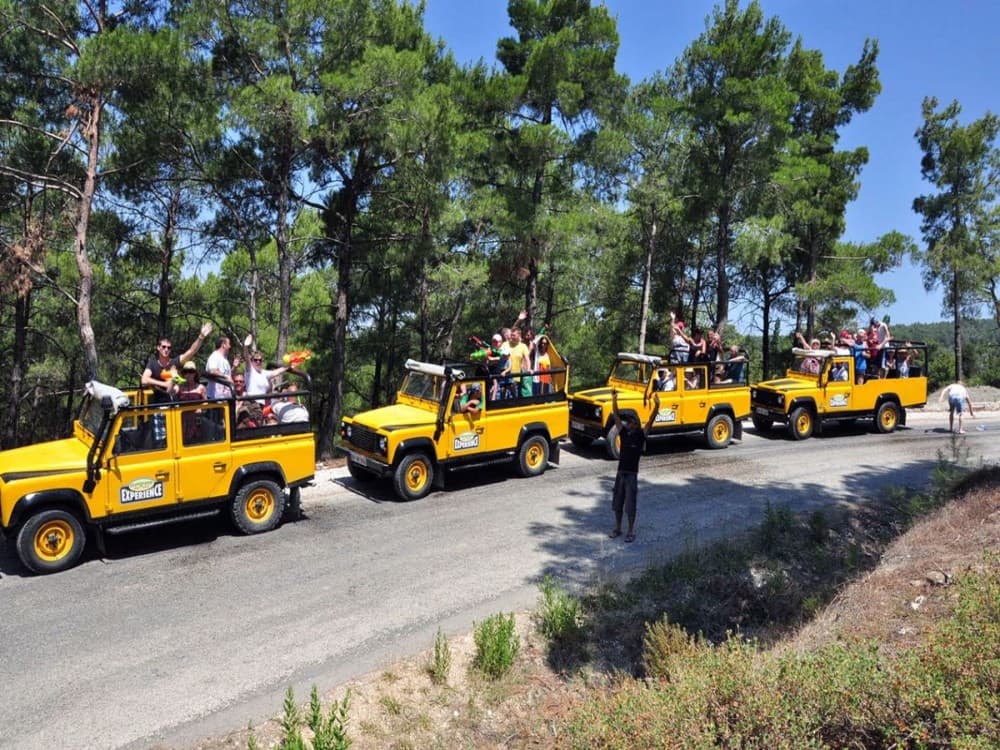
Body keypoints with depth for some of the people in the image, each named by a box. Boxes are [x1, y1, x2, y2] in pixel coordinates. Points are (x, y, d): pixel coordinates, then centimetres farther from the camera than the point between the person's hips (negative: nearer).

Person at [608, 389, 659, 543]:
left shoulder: (641, 435, -7)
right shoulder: (623, 432, 3)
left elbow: (651, 420, -19)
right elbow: (616, 416, -2)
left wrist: (656, 405, -32)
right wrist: (614, 399, -13)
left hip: (632, 475, -4)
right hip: (620, 473, 4)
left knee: (630, 505, 1)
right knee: (617, 503, 12)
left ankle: (631, 532, 13)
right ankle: (617, 528, 25)